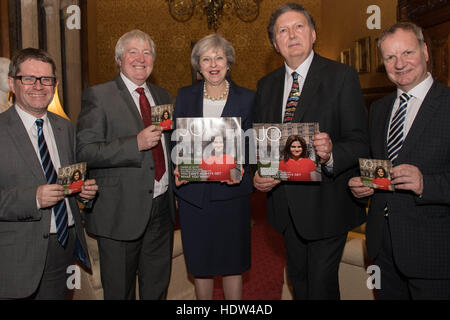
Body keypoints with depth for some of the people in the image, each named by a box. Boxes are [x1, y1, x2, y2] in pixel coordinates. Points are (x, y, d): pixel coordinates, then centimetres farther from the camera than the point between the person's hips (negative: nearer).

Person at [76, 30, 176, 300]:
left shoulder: (162, 96, 12)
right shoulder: (98, 96, -7)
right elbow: (85, 151, -16)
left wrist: (176, 193, 6)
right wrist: (136, 144, -26)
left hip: (162, 207, 6)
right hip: (121, 212, -5)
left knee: (157, 288, 20)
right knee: (120, 291, 12)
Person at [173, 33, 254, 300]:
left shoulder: (247, 98, 2)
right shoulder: (185, 96, 6)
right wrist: (178, 168, -11)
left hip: (230, 194, -1)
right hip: (192, 194, 2)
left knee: (232, 263, 9)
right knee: (200, 264, 13)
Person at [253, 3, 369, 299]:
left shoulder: (342, 76, -9)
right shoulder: (266, 85, 7)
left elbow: (360, 142, -13)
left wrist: (331, 154, -34)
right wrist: (258, 175, -9)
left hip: (326, 204, -5)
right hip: (285, 204, 5)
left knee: (321, 284, 5)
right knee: (298, 278, 22)